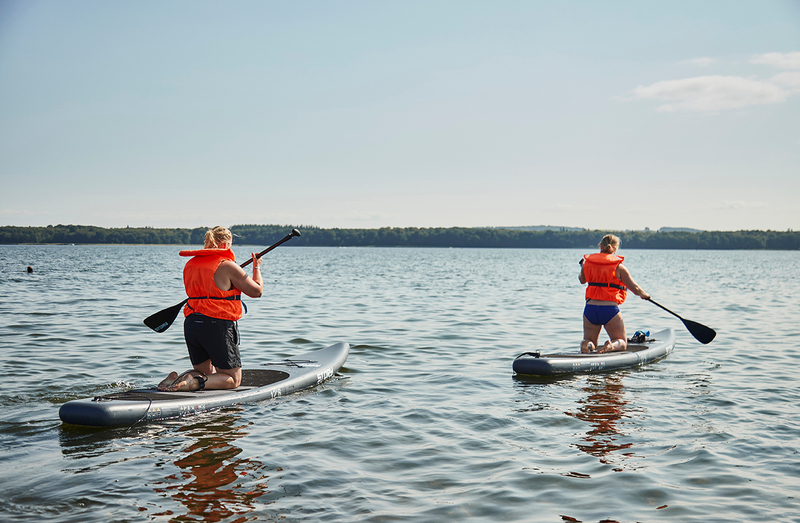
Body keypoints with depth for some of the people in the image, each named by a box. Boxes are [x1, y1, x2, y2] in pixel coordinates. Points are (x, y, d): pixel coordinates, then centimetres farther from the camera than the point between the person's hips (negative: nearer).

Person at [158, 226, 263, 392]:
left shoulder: (190, 264, 11)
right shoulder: (227, 266, -9)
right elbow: (257, 291, -3)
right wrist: (257, 267, 13)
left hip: (191, 324, 7)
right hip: (218, 326, -7)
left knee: (206, 372, 25)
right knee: (234, 379, 6)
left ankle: (177, 378, -4)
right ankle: (194, 382, -19)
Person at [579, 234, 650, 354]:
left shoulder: (588, 263, 5)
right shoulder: (618, 267, -3)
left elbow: (582, 280, 25)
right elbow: (635, 288, 0)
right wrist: (645, 295, 23)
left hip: (590, 308, 3)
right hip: (610, 309, -3)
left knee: (590, 342, 19)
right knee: (622, 342, 14)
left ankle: (587, 344, -19)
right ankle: (612, 346, -23)